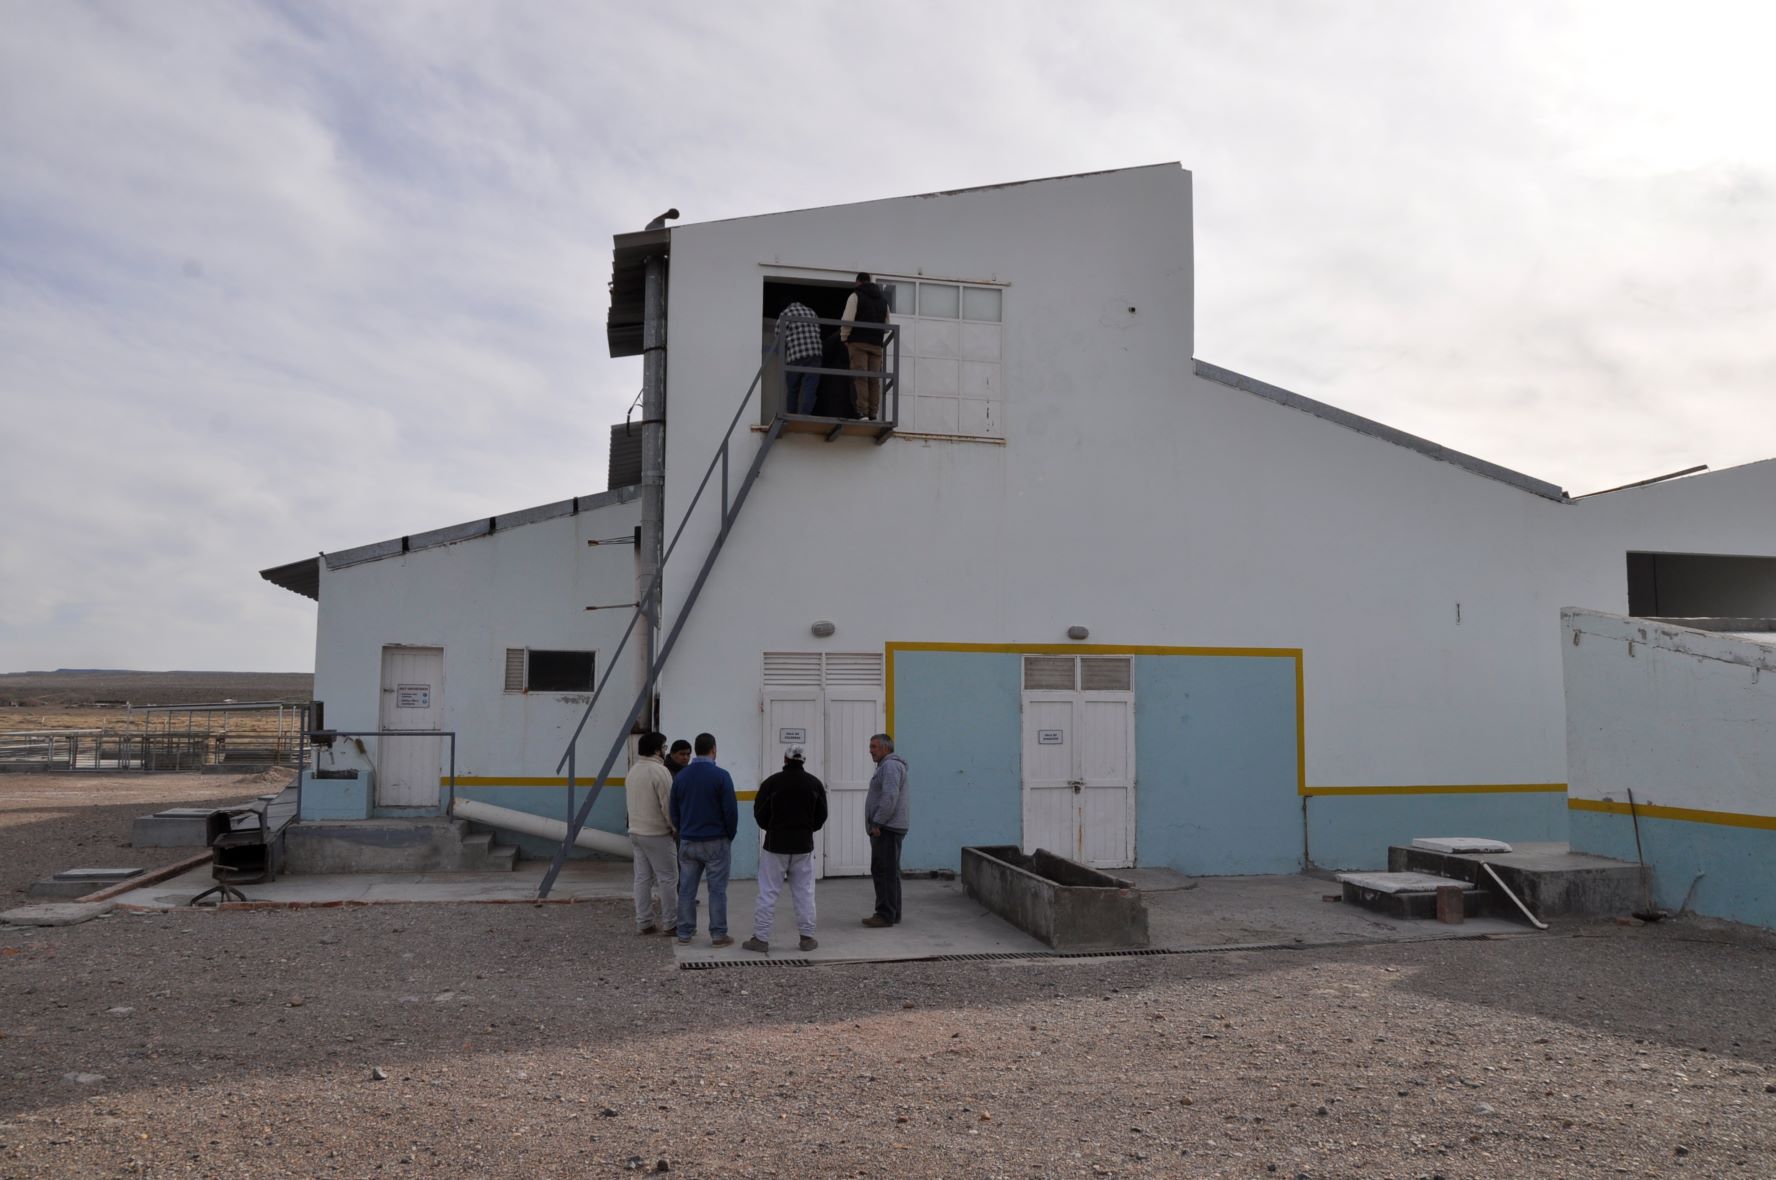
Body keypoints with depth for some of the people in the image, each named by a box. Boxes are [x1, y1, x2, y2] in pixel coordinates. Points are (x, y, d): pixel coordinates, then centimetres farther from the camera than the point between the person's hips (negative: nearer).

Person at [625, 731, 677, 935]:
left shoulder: (633, 770, 10)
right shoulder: (660, 771, -17)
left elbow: (632, 800, 13)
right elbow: (668, 805, -19)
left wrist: (638, 823, 15)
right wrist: (676, 826, -7)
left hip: (636, 832, 8)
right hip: (657, 834, -8)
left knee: (642, 878, 11)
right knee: (668, 879, 0)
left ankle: (644, 922, 13)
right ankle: (671, 923, 4)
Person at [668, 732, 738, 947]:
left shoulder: (680, 776, 4)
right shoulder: (720, 776, -12)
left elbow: (674, 812, 10)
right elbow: (731, 810, -11)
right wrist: (730, 836, 4)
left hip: (688, 842, 4)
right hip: (716, 842, -4)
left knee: (686, 889, 10)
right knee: (717, 889, 2)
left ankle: (684, 934, 14)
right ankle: (718, 935, 4)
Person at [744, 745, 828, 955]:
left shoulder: (771, 782, -8)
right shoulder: (815, 784, 0)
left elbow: (759, 814, -2)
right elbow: (821, 816, 5)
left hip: (775, 844, -2)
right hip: (803, 845, 2)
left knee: (768, 892, 2)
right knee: (804, 892, 8)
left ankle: (761, 938, 3)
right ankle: (807, 937, 10)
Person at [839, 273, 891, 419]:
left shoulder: (856, 295, 1)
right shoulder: (883, 299, 19)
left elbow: (847, 320, -8)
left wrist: (844, 338, 3)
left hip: (859, 342, -4)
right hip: (876, 344, 4)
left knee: (860, 377, -8)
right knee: (874, 379, 4)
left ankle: (862, 412, -16)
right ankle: (873, 413, -1)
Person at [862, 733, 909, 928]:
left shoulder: (890, 765, -13)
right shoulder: (886, 766, 22)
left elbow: (890, 797, -23)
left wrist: (877, 823, -20)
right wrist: (876, 824, 18)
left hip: (886, 829, -11)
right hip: (885, 829, 11)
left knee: (884, 872, -10)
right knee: (889, 873, 13)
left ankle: (886, 915, -9)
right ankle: (892, 914, 17)